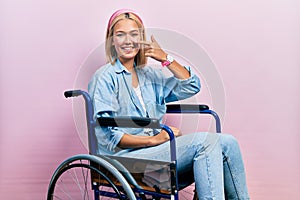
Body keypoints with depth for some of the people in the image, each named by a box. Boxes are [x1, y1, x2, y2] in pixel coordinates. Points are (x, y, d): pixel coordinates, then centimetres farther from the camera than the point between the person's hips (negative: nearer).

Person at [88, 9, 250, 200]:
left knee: (227, 143, -10)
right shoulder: (104, 78, -4)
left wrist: (166, 59, 2)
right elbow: (108, 135, -12)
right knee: (204, 141, -25)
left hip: (153, 146, 7)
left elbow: (191, 86, 13)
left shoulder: (149, 74, 17)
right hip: (126, 156, -7)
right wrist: (154, 140, -19)